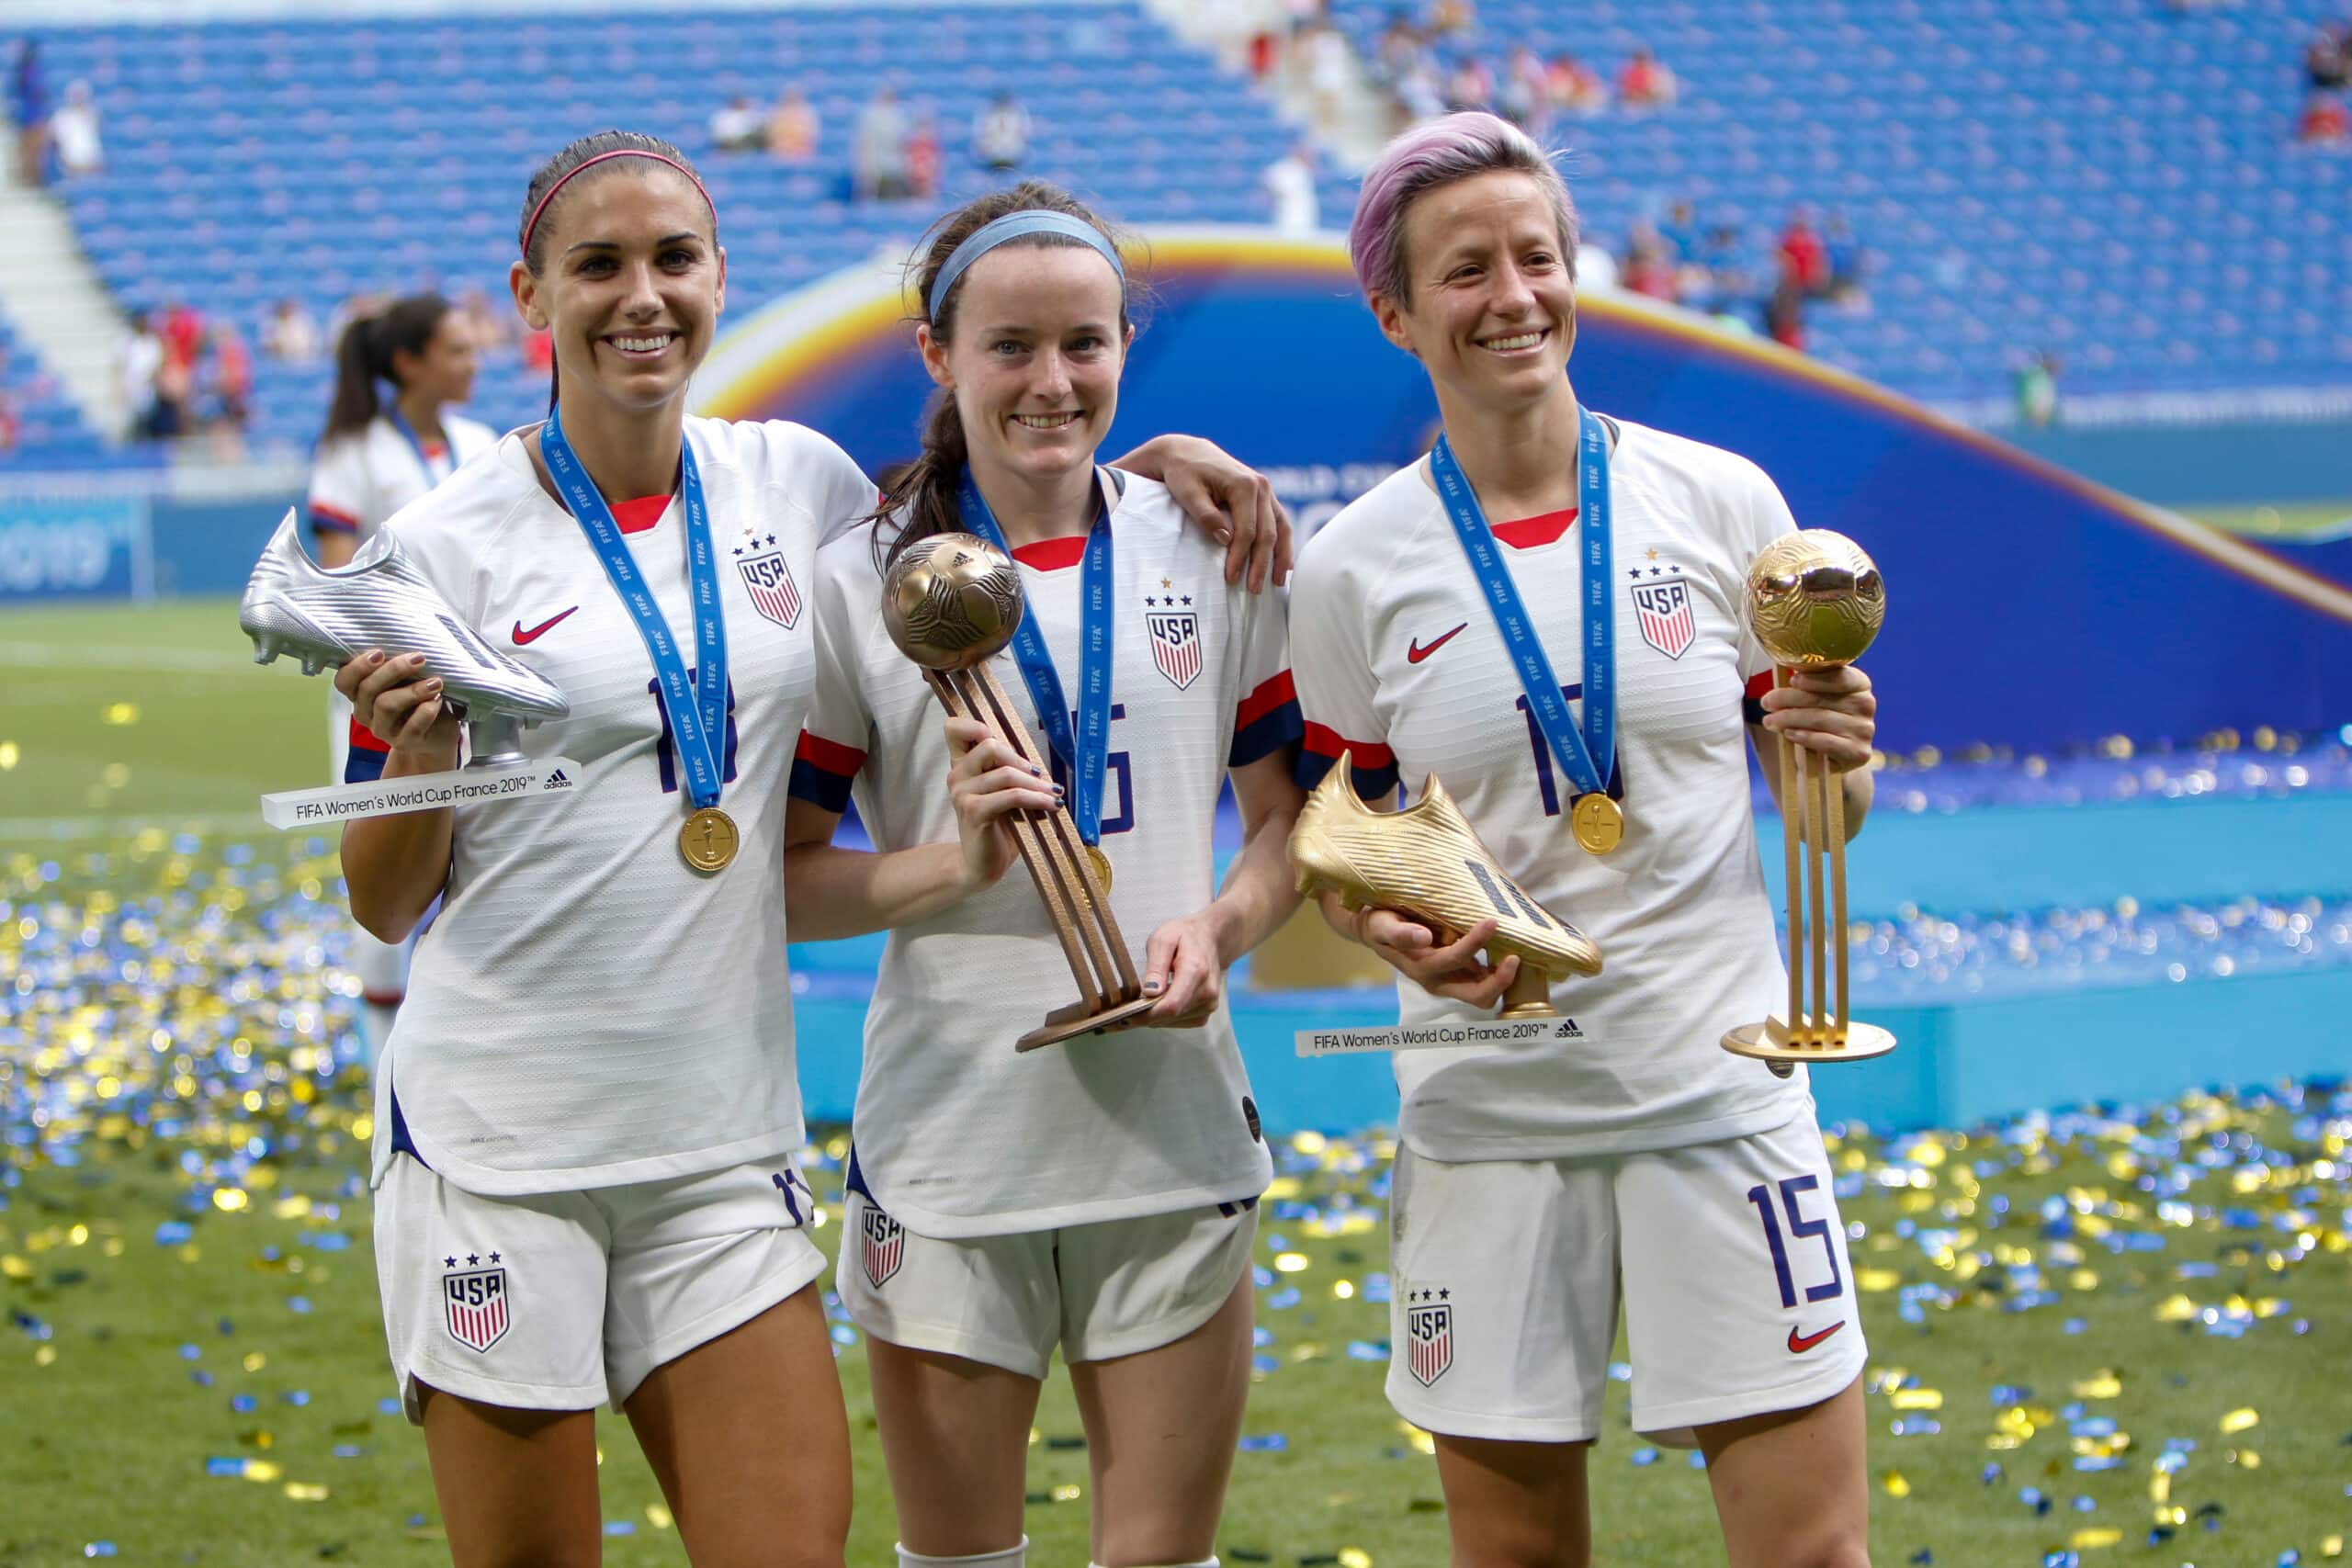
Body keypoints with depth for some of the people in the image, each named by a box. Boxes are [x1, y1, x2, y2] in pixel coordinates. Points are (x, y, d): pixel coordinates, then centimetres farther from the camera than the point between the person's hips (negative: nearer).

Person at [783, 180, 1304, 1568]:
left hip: (1172, 1130, 2)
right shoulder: (862, 585, -1)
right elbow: (776, 881, 0)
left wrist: (1221, 928, -9)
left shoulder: (1211, 551, 4)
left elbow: (1293, 817, 11)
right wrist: (956, 864, -16)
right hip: (948, 1141, -1)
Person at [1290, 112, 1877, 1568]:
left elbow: (1825, 804, 8)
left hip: (1719, 1086, 0)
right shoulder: (1357, 569, 0)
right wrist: (1396, 935, -12)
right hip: (1485, 1109, 0)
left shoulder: (1723, 504, 0)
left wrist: (1840, 756, -14)